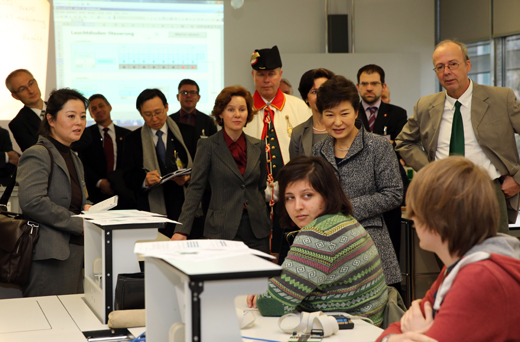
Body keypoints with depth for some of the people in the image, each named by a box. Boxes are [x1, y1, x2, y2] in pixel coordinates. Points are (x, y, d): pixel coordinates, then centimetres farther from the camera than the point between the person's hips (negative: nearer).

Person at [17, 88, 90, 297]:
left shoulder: (74, 159, 23)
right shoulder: (37, 155, -8)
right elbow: (32, 202, -21)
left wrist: (85, 208, 8)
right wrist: (80, 224, -16)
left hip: (74, 254, 9)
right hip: (50, 256, -9)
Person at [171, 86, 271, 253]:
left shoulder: (258, 146, 10)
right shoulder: (208, 145, -2)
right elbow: (196, 188, -5)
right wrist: (182, 230, -14)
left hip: (257, 229, 4)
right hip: (222, 230, -4)